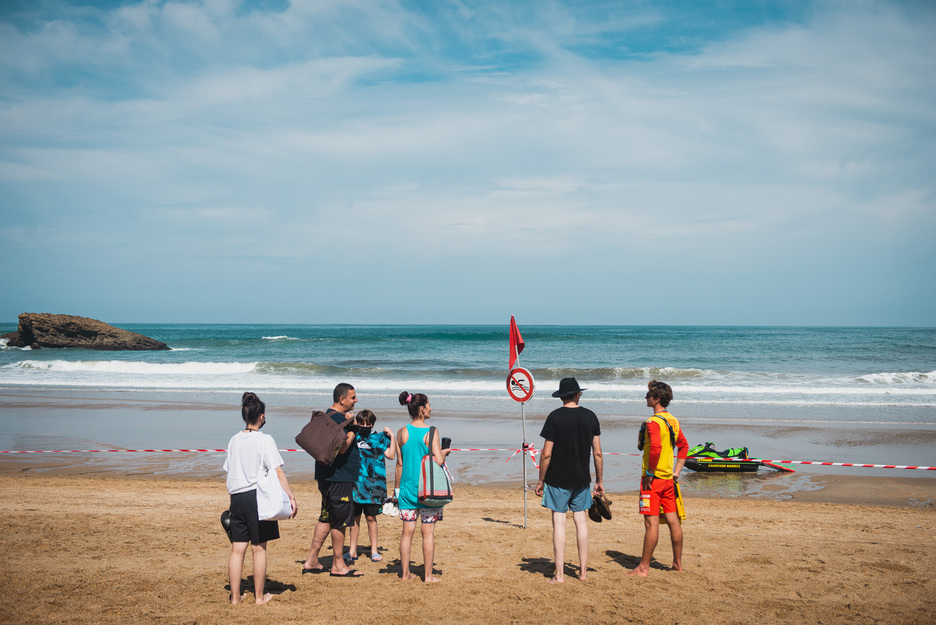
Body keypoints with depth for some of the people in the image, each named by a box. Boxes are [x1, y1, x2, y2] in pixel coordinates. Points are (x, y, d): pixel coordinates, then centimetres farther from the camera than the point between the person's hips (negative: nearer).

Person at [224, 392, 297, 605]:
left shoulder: (234, 440, 9)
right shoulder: (265, 440, -8)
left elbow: (229, 471, 14)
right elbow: (278, 472, -12)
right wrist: (291, 497, -11)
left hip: (237, 497, 5)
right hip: (258, 496, -5)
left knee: (237, 548, 8)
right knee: (259, 548, 5)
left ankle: (235, 596, 14)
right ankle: (259, 596, 13)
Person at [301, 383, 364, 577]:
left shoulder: (329, 416, 16)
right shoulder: (337, 418, -17)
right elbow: (341, 448, -25)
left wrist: (349, 424, 12)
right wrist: (353, 428, -14)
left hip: (329, 477, 11)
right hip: (338, 478, -11)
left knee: (327, 519, 16)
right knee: (340, 522, -1)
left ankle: (311, 561, 20)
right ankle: (338, 565, 8)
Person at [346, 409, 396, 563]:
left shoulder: (379, 437, 4)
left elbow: (391, 455, -2)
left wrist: (392, 437, -9)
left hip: (373, 484, -1)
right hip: (355, 483, 1)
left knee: (371, 517, 4)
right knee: (354, 517, 8)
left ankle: (374, 550, 16)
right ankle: (352, 551, 18)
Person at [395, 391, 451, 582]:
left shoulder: (402, 433, 1)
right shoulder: (431, 432, -10)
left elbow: (399, 463, 4)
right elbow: (439, 460, -18)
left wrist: (398, 488, 13)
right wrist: (445, 452, 5)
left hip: (407, 487, 4)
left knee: (407, 531, 9)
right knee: (428, 532, 4)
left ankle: (406, 573, 14)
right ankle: (428, 575, 8)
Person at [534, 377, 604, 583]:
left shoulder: (555, 417, -9)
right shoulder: (590, 416, 1)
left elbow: (547, 454, -10)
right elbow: (597, 453, 3)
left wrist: (541, 481, -1)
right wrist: (599, 481, 12)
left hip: (558, 478, -3)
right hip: (582, 479, 4)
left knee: (559, 522, 0)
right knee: (580, 521, 12)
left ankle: (559, 574, 2)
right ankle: (583, 571, 17)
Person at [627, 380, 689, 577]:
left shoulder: (654, 422, -16)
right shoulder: (673, 421, 11)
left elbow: (656, 448, -29)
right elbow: (683, 446, 20)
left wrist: (649, 474, -19)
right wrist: (677, 471, 18)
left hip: (653, 479, -8)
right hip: (668, 479, 8)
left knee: (651, 523, -6)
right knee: (673, 521, 12)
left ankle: (644, 567, -1)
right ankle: (677, 563, 21)